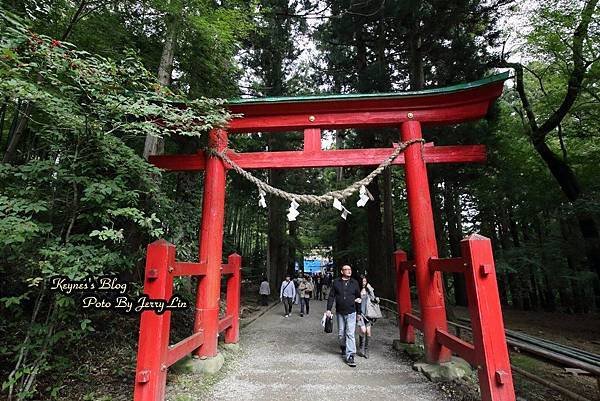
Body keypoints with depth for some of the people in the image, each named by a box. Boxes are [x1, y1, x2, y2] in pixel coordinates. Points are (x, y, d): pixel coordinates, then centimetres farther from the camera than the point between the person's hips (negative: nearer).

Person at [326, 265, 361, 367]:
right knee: (341, 333, 12)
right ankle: (343, 347, 37)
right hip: (340, 312, 1)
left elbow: (358, 296, 13)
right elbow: (331, 296, 1)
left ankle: (350, 356, 0)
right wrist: (328, 309, -6)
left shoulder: (354, 283, 4)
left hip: (351, 313, -1)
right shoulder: (336, 282, 0)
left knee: (350, 334, -5)